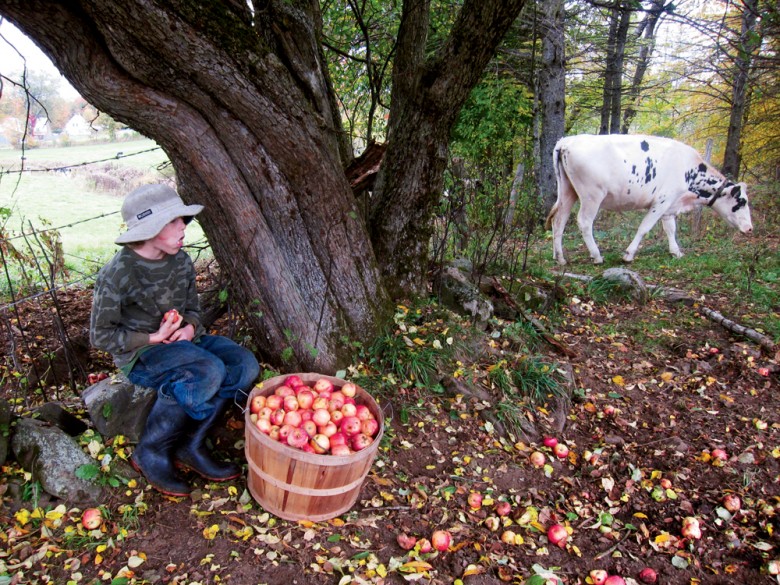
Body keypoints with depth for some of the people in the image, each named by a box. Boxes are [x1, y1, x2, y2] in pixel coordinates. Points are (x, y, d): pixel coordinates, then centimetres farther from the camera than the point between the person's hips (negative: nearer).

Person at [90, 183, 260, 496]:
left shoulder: (181, 261, 2)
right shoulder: (117, 275, -16)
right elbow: (101, 335, -10)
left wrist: (190, 327, -9)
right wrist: (153, 338, -19)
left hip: (182, 341, 7)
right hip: (139, 353, -7)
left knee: (244, 364, -17)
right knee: (207, 371, -34)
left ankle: (190, 445, -10)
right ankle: (150, 452, -16)